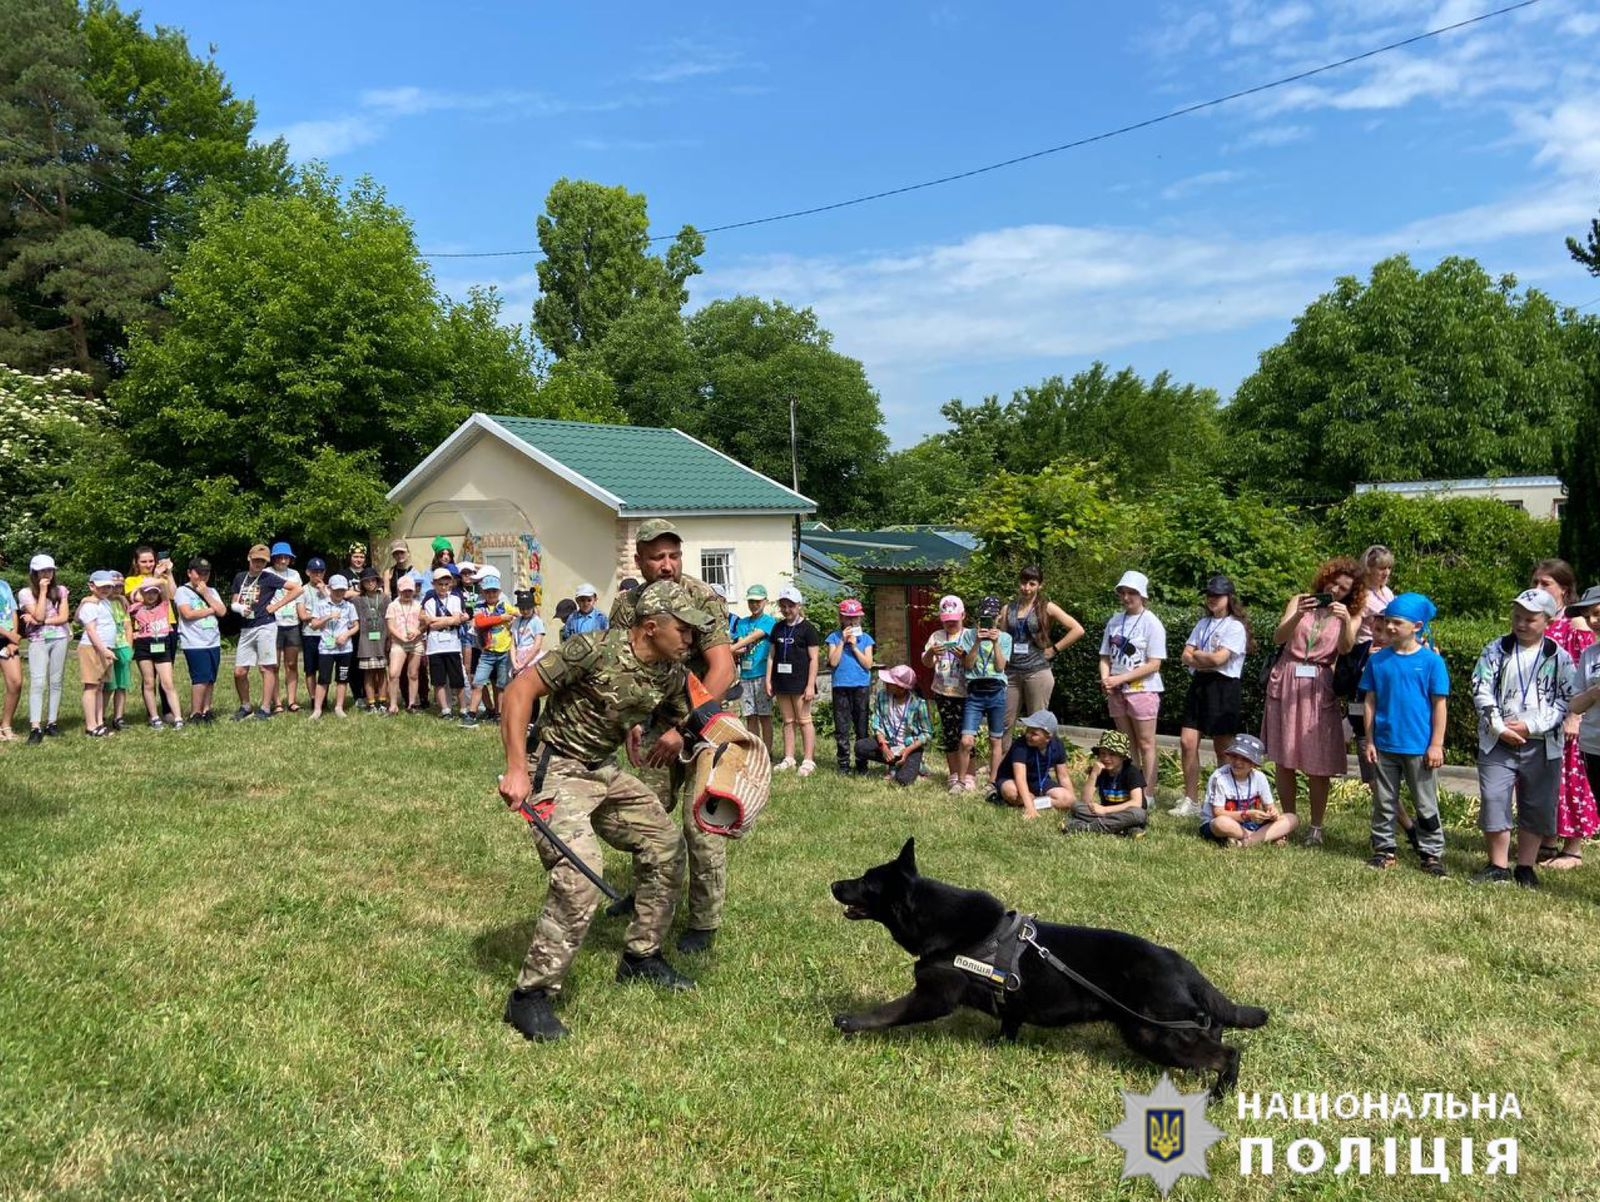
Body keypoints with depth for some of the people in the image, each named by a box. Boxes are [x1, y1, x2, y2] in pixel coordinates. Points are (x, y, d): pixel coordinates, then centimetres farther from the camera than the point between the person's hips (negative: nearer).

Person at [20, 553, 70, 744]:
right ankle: (35, 728, -16)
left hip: (59, 639, 2)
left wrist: (40, 622, -11)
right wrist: (42, 591, -11)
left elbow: (63, 618, -1)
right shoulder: (26, 593, -1)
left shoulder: (61, 590, 6)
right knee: (37, 683, -11)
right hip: (38, 641, -2)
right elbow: (39, 616, -13)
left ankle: (51, 723, 8)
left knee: (56, 682, 4)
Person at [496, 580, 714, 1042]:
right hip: (557, 769, -8)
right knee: (579, 881, -23)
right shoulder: (595, 649, -23)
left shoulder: (674, 676, 0)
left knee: (666, 844, 12)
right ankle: (530, 996, -9)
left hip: (605, 771, 9)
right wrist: (517, 769, -28)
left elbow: (680, 725, 19)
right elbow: (519, 690, -22)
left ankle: (641, 956, 29)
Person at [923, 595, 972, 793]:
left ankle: (966, 777, 0)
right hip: (943, 693, 4)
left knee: (963, 737, -7)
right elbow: (926, 663, 3)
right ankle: (955, 776, 18)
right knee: (948, 736, 9)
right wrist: (931, 652, -17)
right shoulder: (936, 636, 7)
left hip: (964, 693, -4)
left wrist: (962, 657, -25)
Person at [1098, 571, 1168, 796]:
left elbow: (1154, 664, -13)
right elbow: (1106, 657, 12)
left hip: (1142, 690, -6)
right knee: (1127, 744, 11)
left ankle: (1148, 794, 2)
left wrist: (1120, 678, -17)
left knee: (1145, 745, -2)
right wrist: (1106, 679, -8)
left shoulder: (1151, 623, -7)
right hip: (1116, 691, 6)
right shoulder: (1115, 621, 10)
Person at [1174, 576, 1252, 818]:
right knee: (1187, 742, -1)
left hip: (1223, 688, -6)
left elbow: (1219, 658, -16)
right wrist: (1208, 660, -10)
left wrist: (1196, 655, 0)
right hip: (1199, 685, 6)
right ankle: (1190, 802, 7)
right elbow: (1186, 657, 8)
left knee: (1223, 750, 1)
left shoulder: (1235, 626, -5)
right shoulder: (1203, 624, 16)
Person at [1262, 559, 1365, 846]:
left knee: (1317, 763, -3)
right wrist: (1298, 615, -23)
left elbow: (1345, 647, -12)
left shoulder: (1351, 615, 7)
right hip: (1286, 681, 1)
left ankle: (1316, 827, 7)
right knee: (1284, 758, 3)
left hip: (1319, 687, -1)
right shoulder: (1300, 601, 6)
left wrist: (1345, 621, -31)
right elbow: (1278, 639, -6)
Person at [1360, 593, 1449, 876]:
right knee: (1383, 803, 11)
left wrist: (1436, 745, -6)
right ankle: (1384, 850, 21)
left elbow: (1440, 705, -4)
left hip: (1419, 747, -3)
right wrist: (1369, 741, 3)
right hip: (1384, 746, 3)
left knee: (1426, 805, 7)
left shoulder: (1431, 661, -6)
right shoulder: (1378, 660, 1)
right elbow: (1370, 701, 5)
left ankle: (1432, 853, 16)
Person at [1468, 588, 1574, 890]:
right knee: (1493, 801, -5)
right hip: (1498, 742, 0)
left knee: (1537, 808, 7)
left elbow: (1565, 700, -3)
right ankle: (1498, 867, 5)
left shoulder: (1560, 658, 2)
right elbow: (1481, 690, -3)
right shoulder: (1496, 651, 3)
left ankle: (1526, 868, 19)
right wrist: (1499, 727, -14)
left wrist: (1531, 726, -14)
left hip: (1543, 745, 0)